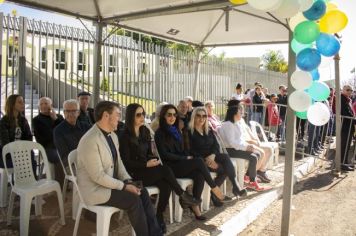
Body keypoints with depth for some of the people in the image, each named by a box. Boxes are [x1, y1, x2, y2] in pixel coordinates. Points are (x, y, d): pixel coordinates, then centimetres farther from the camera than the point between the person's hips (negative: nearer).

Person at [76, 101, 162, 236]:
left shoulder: (113, 135, 5)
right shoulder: (90, 141, -24)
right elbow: (98, 176, -25)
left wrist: (128, 181, -4)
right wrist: (124, 186, -20)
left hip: (111, 182, 8)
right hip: (95, 188, -8)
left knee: (142, 192, -6)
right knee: (134, 200, -18)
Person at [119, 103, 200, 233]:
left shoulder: (145, 131, 10)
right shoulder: (125, 136, -10)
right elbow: (126, 162, -13)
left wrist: (154, 160, -5)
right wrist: (146, 164, -19)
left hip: (147, 169, 6)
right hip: (135, 173, -6)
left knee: (166, 184, -23)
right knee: (165, 169, -26)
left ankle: (159, 216, -10)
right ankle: (183, 196, -7)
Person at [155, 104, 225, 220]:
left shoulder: (176, 130, 17)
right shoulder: (160, 133, -5)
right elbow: (164, 154, -12)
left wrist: (189, 157, -3)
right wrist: (185, 158, -12)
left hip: (181, 163, 6)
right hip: (170, 167, -6)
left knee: (199, 175, -25)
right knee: (199, 161, -26)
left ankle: (195, 206, -21)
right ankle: (214, 187, -11)